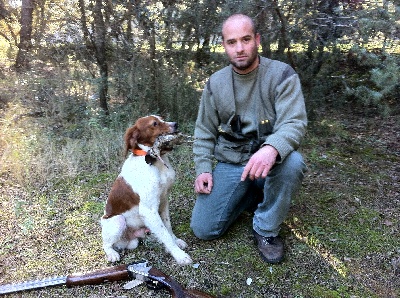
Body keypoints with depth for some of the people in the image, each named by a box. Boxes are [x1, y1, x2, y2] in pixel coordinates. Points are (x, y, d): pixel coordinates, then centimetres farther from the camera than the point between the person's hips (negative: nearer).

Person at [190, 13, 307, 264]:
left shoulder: (281, 74, -10)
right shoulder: (215, 83, 2)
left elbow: (294, 123, -21)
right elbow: (204, 133, 9)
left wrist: (272, 148, -43)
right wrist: (203, 169, -4)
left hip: (268, 161, -2)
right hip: (229, 165, 3)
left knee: (293, 162, -37)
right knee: (203, 229, -7)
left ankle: (266, 230, -11)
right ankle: (250, 196, 20)